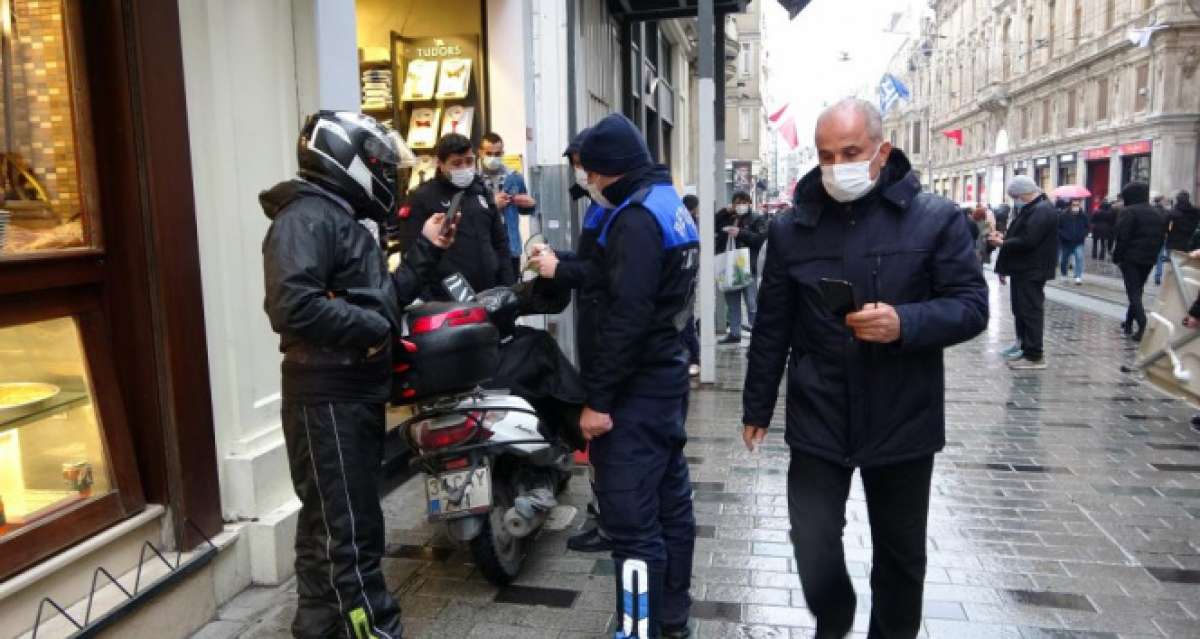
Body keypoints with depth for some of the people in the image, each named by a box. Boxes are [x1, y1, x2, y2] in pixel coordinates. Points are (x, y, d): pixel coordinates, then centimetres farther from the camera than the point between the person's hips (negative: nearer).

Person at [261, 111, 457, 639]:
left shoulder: (347, 219, 18)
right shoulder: (306, 218, -15)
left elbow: (382, 297, 17)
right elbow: (292, 306, -31)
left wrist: (426, 249, 12)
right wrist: (372, 328, -21)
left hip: (356, 394, 11)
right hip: (327, 399, -11)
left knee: (329, 526, 20)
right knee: (350, 533, -4)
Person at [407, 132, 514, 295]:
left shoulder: (482, 192, 14)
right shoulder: (423, 197, -3)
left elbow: (500, 242, 19)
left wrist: (508, 288, 10)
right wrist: (427, 299, -14)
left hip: (490, 293, 5)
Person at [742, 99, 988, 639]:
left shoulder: (936, 218, -4)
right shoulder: (791, 229, 1)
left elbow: (972, 306, -5)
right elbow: (772, 328, 6)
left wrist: (905, 323, -25)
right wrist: (757, 407, 10)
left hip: (903, 423, 0)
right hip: (817, 422, 1)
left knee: (900, 555, 15)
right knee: (813, 549, 1)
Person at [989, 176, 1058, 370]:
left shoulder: (1042, 211, -18)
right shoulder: (1031, 209, 16)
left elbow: (1027, 241, -25)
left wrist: (1002, 243, -14)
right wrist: (1005, 237, 7)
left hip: (1032, 271, -11)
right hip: (1023, 269, 11)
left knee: (1030, 311, -7)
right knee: (1021, 310, 17)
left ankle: (1034, 356, -4)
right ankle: (1024, 346, 27)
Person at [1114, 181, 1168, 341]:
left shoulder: (1129, 212, -12)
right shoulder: (1158, 214, 13)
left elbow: (1123, 238, -16)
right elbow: (1161, 237, 15)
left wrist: (1117, 256, -8)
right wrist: (1154, 254, 19)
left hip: (1131, 258, -7)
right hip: (1149, 260, 7)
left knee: (1133, 293, -6)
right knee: (1137, 291, 17)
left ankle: (1142, 325, -21)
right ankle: (1129, 324, 24)